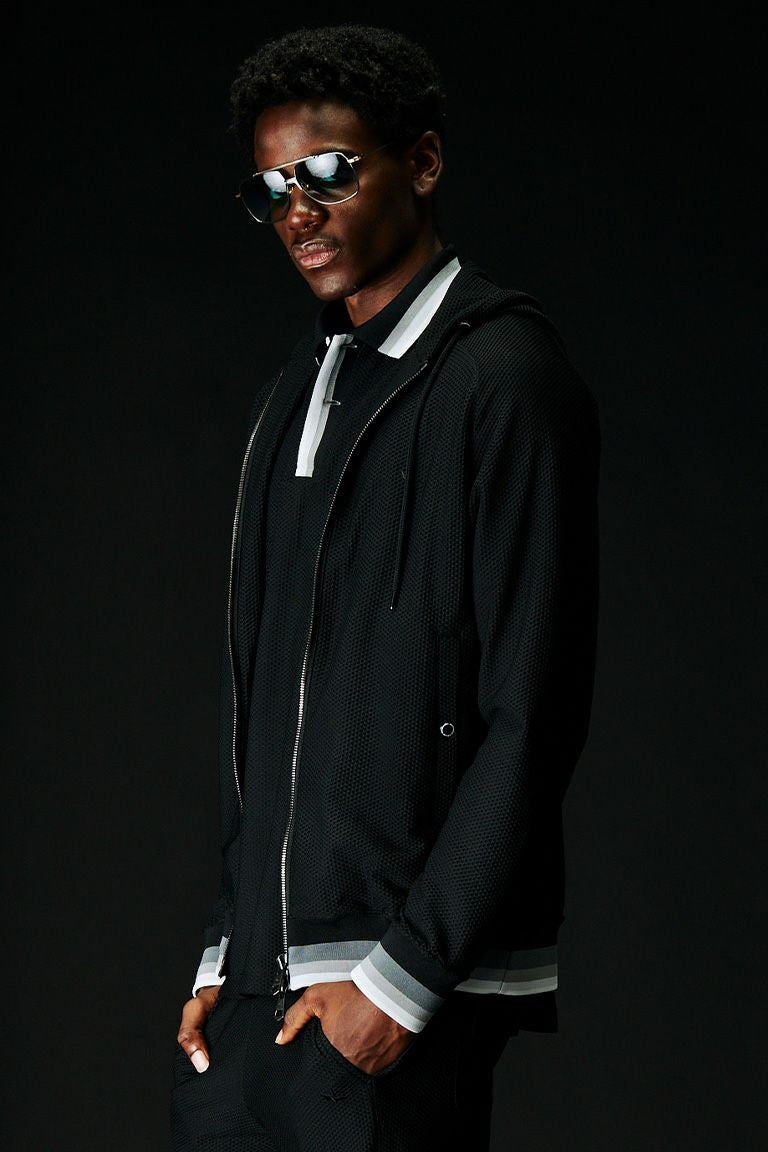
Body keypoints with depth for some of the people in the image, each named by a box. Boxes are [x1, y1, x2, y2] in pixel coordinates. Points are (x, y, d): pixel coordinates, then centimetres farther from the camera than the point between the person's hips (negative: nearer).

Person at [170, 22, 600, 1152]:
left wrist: (406, 973, -14)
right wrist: (224, 950, 12)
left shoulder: (506, 379, -7)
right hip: (258, 976, 7)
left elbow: (531, 720, -12)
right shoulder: (297, 392, 16)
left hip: (417, 980, -7)